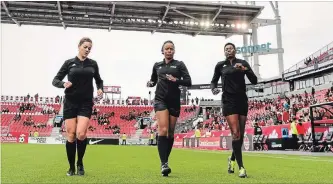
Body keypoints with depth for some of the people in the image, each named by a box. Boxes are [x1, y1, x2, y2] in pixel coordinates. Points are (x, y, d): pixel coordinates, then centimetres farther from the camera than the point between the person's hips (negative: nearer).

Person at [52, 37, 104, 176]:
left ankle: (80, 163, 9)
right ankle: (71, 167, 18)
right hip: (70, 103, 0)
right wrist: (63, 84, -18)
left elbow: (98, 80, 21)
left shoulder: (93, 64, 7)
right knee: (71, 136, 1)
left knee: (81, 134, -15)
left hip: (86, 103, 0)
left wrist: (100, 89, 0)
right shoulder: (69, 63, 3)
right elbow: (55, 80, 4)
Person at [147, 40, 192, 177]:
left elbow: (188, 82, -2)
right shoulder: (157, 66, 13)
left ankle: (165, 161, 22)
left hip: (174, 101, 0)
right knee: (163, 130, -17)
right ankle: (164, 164, -18)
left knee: (170, 132, 6)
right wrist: (150, 83, 1)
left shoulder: (179, 64, 5)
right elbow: (153, 80, 25)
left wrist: (176, 80, -19)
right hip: (160, 99, 0)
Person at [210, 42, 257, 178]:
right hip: (228, 101, -2)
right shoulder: (220, 65, 7)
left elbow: (254, 81, 1)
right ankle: (241, 167, -9)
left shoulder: (243, 63, 7)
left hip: (242, 100, 2)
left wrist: (245, 69, -15)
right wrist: (213, 89, -5)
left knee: (241, 134, 7)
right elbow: (214, 81, 17)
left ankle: (232, 159, 32)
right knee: (236, 133, -14)